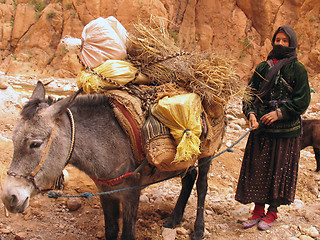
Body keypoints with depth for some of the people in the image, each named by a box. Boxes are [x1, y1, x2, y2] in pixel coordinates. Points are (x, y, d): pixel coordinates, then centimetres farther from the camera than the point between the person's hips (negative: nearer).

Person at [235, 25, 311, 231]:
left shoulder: (297, 69, -2)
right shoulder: (263, 67, 8)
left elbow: (303, 100, -6)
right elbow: (250, 92, 7)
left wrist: (279, 113, -14)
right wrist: (251, 113, -10)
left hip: (285, 130, -3)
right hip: (260, 128, 3)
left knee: (279, 170, 5)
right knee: (257, 168, 6)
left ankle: (272, 212, 22)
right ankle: (258, 210, 21)